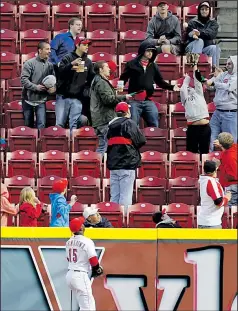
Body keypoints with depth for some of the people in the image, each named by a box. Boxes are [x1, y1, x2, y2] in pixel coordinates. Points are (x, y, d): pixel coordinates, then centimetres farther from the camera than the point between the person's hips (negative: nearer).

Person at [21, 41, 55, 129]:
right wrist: (36, 87, -23)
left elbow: (53, 79, 8)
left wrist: (53, 87, -14)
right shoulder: (30, 63, -10)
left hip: (41, 100, 2)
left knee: (41, 125, -9)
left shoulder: (50, 65, 1)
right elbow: (23, 79, -16)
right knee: (28, 125, 11)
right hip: (28, 99, -2)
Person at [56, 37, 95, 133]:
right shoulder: (67, 58, 1)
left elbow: (91, 79, 19)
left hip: (77, 98, 3)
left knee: (74, 124, -1)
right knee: (60, 123, -3)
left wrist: (86, 89, 4)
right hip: (63, 96, -3)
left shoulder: (88, 62, 13)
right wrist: (71, 64, -24)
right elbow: (60, 71, -13)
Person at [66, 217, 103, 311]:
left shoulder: (69, 242, 9)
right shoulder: (87, 242, -14)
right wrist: (97, 270, 5)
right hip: (80, 275, -8)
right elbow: (93, 259, -14)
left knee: (90, 303, 21)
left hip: (69, 274, 8)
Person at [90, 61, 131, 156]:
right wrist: (124, 97, -10)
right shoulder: (102, 83, -12)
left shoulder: (96, 82, 22)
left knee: (102, 146, 12)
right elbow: (108, 99, -20)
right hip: (105, 120, -11)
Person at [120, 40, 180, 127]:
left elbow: (160, 81, 18)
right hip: (134, 101, -3)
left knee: (154, 126, 4)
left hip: (149, 101, 3)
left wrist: (172, 87, 6)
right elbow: (123, 78, 2)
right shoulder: (132, 64, 1)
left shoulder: (153, 66, 12)